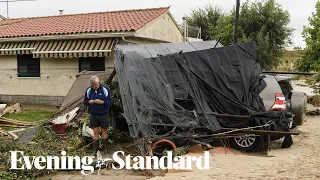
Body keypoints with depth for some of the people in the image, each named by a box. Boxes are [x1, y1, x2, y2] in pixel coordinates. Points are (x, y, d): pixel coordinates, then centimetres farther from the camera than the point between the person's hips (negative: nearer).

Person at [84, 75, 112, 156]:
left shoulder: (105, 89, -9)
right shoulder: (89, 90, -1)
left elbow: (110, 101, -8)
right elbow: (85, 101, 8)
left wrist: (102, 102, -24)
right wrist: (89, 102, -15)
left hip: (103, 114, -2)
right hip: (93, 114, 2)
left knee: (104, 131, 8)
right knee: (95, 132, 4)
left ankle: (104, 148, 20)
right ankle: (95, 149, 12)